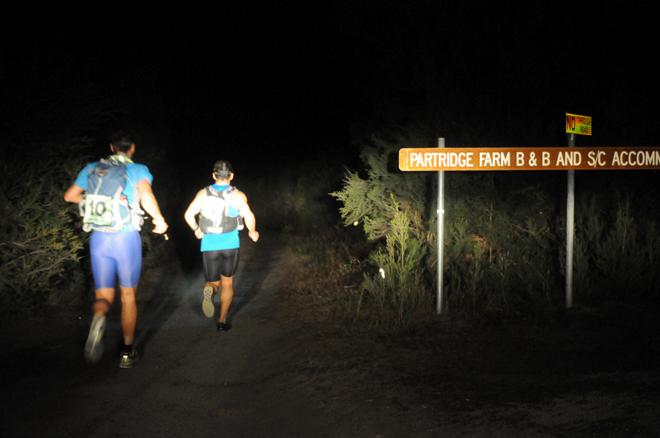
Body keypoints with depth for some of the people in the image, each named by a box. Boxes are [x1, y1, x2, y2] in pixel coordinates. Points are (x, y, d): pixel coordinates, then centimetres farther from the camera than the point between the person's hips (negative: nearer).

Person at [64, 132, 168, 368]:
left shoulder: (92, 169, 8)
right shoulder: (138, 170, -2)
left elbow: (70, 195, 12)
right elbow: (146, 195, -21)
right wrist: (159, 220, -7)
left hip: (98, 238, 2)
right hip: (126, 238, -2)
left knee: (104, 296, 9)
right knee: (128, 296, 14)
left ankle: (99, 318, -27)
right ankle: (127, 352, 16)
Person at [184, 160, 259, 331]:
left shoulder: (203, 193, 1)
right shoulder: (238, 195, -4)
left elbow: (188, 215, -4)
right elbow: (249, 216, -15)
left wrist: (196, 230, 14)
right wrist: (252, 232, 5)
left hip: (209, 245, 1)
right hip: (230, 245, -1)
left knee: (213, 282, 14)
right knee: (227, 282, 17)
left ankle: (209, 290, -23)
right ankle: (222, 321, 13)